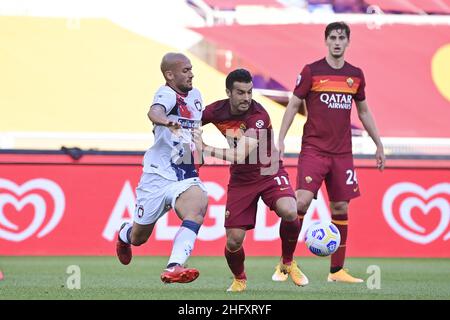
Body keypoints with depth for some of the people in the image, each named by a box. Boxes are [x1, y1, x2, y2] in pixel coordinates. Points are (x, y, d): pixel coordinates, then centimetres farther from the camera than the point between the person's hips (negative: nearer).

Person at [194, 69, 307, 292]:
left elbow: (240, 155, -31)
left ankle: (288, 263, -6)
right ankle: (239, 279, 28)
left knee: (289, 212, -33)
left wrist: (205, 149, -26)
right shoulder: (217, 110, -9)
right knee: (233, 241, -6)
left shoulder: (259, 117, -25)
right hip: (240, 179, 3)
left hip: (269, 173, -3)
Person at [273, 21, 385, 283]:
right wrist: (280, 140, -6)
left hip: (342, 152, 4)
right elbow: (293, 106, 2)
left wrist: (379, 144, 19)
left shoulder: (356, 75, 9)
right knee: (302, 201, -17)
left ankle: (337, 270, 12)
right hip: (313, 150, -4)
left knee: (341, 208, 4)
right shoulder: (311, 71, -2)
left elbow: (364, 112, 20)